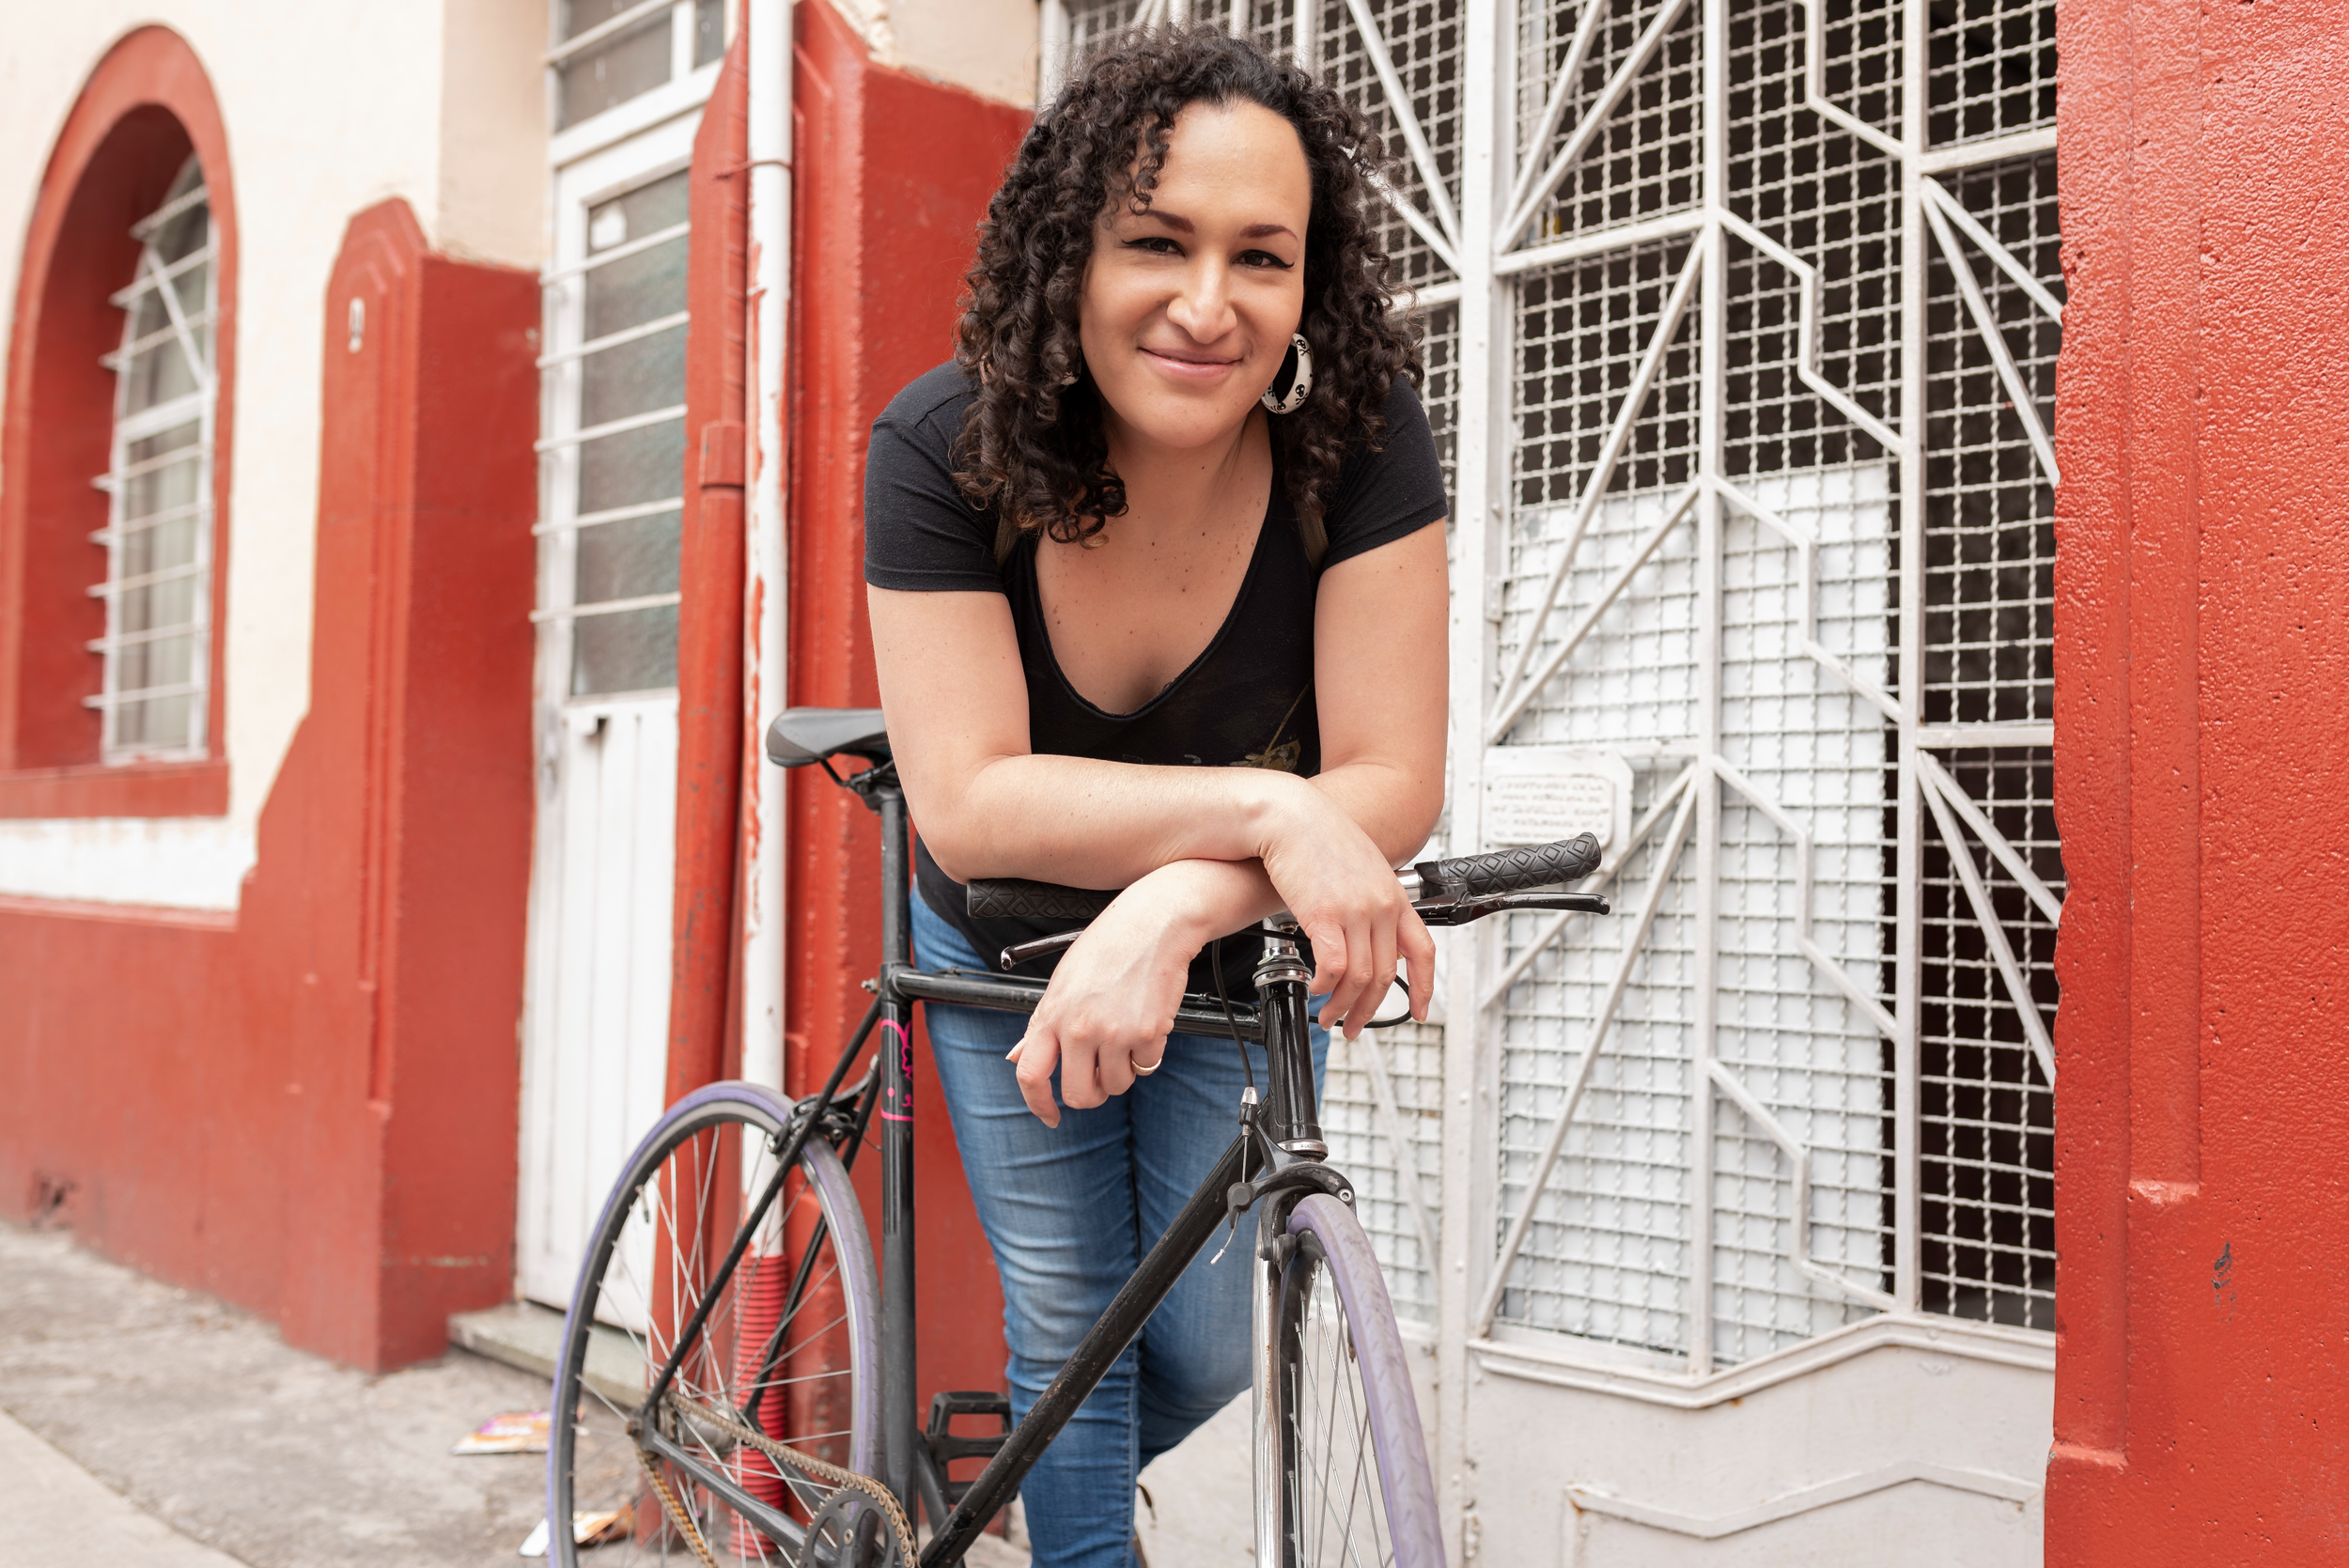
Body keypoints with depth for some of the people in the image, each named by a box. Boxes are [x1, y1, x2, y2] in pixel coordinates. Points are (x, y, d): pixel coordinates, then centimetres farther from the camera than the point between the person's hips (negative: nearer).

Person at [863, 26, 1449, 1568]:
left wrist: (1175, 910, -45)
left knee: (1206, 1351, 8)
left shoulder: (1360, 433, -27)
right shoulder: (944, 448, -27)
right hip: (1003, 952, 0)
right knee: (1067, 1323, 4)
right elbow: (971, 802, -32)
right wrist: (1266, 811, -45)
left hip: (1236, 951, 1)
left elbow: (1393, 781, -29)